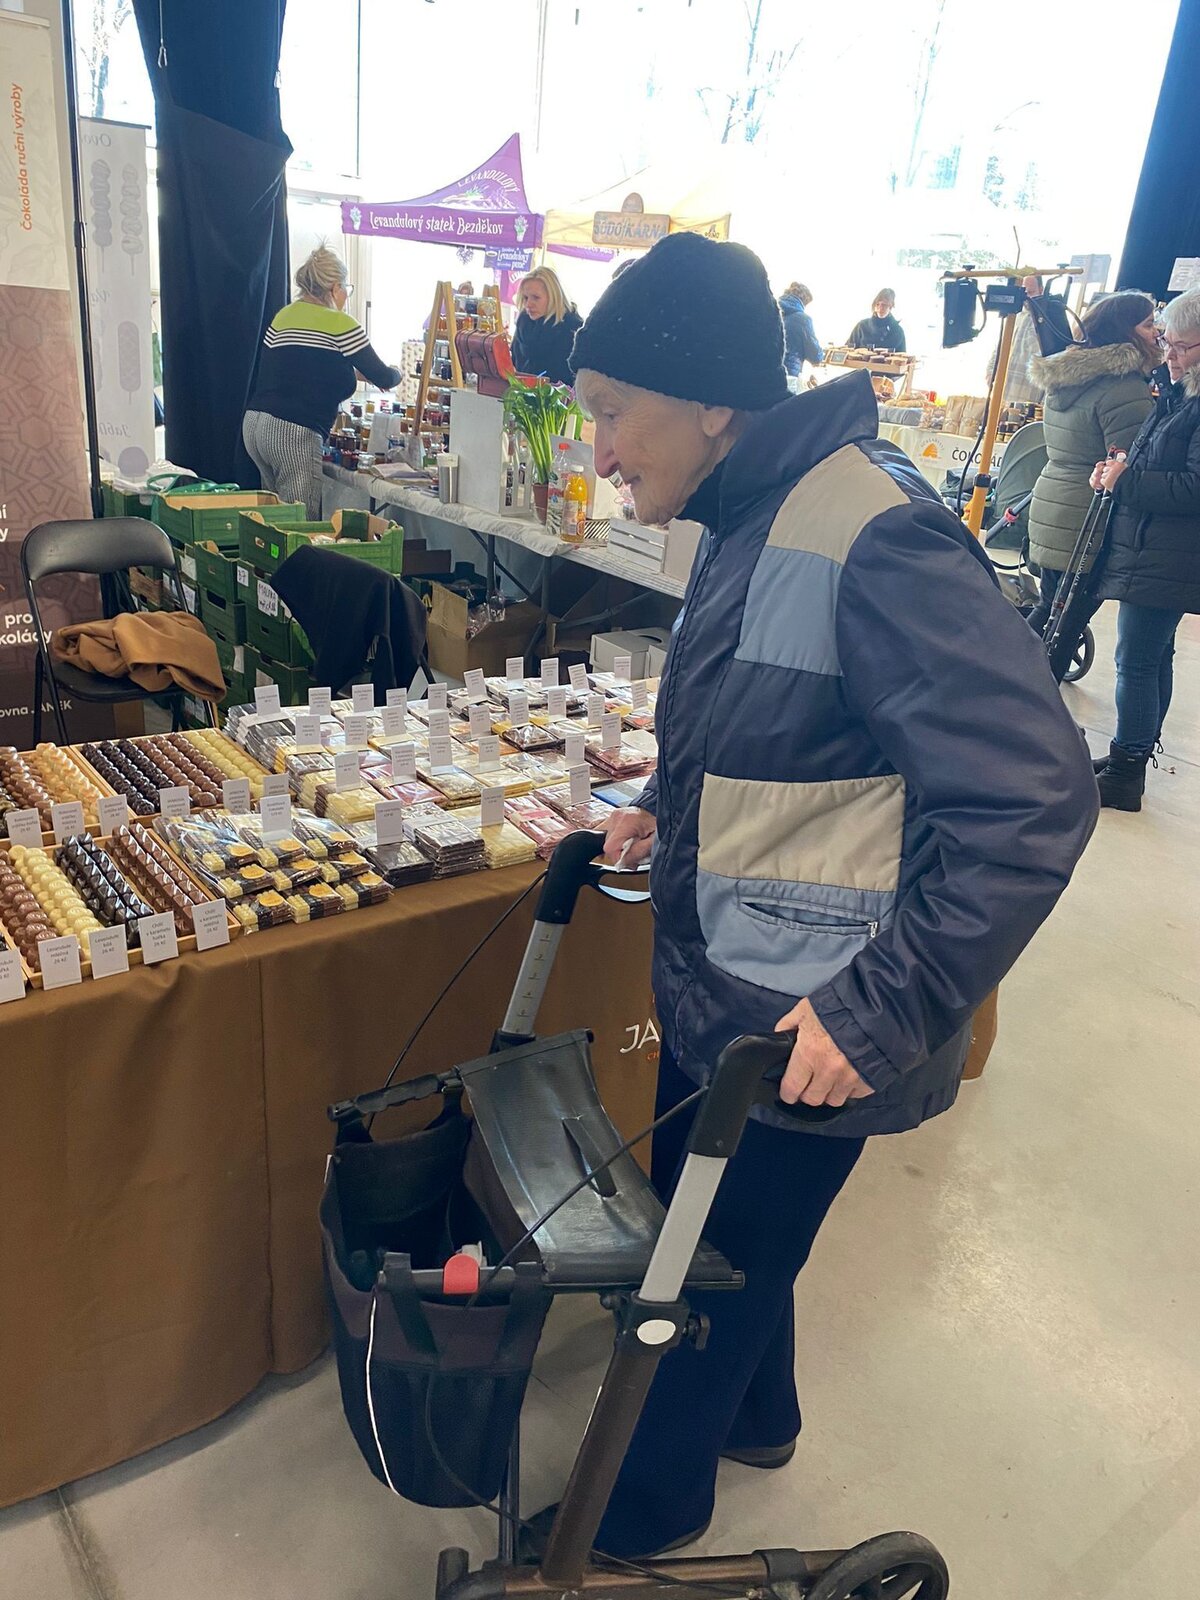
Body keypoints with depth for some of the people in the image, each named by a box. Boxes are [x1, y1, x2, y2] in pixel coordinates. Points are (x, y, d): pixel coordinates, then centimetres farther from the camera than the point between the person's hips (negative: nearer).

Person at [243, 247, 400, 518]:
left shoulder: (283, 316, 16)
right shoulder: (340, 324, -4)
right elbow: (383, 378, 1)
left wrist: (355, 372, 33)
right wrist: (395, 373, 25)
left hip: (254, 423, 8)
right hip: (294, 433, -8)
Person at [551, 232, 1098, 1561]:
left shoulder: (872, 538, -25)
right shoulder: (753, 522, 4)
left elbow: (1029, 797, -28)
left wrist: (884, 1005, -28)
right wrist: (675, 821, 8)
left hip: (807, 1034, -8)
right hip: (716, 990, 9)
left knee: (713, 1274, 14)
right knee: (699, 1230, 27)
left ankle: (645, 1512, 43)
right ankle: (755, 1418, 55)